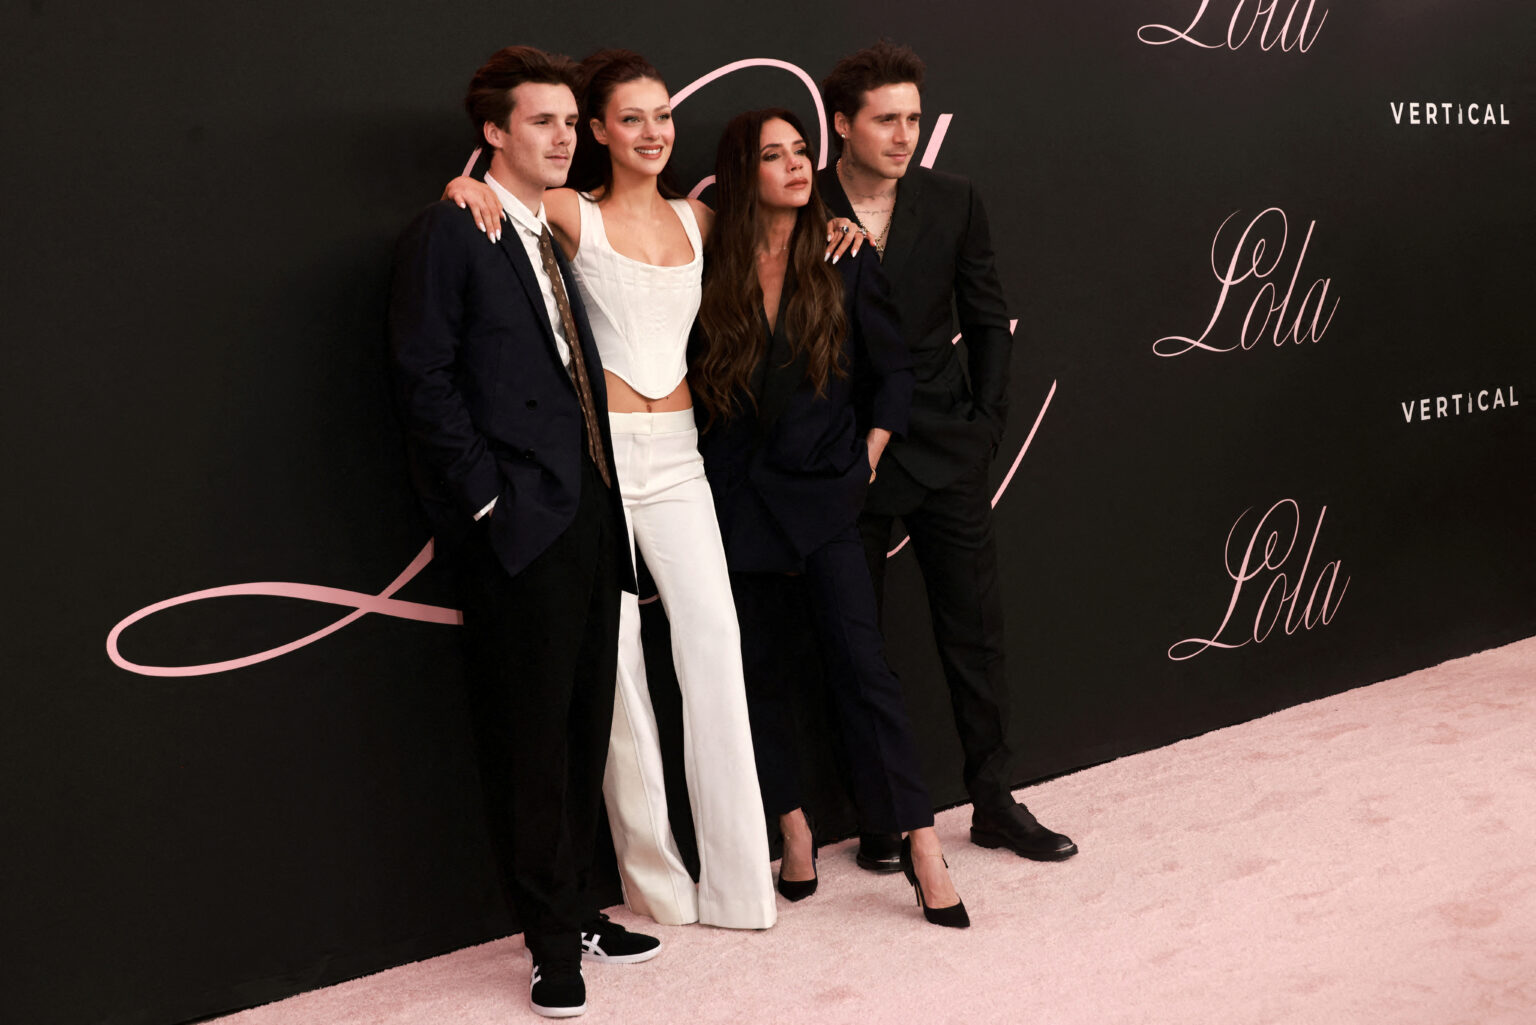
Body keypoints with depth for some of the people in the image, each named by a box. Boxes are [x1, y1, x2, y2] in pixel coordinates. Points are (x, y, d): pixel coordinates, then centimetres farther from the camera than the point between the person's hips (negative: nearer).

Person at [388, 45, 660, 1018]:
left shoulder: (559, 238, 17)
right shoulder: (450, 233, -5)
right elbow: (426, 379, -11)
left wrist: (603, 497, 7)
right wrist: (485, 501, -14)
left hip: (589, 518, 8)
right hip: (518, 530, -7)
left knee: (585, 728, 14)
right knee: (531, 738, 1)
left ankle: (579, 908, 28)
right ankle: (554, 937, 13)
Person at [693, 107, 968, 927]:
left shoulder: (843, 261, 2)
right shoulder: (710, 270, 0)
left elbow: (891, 368, 6)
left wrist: (869, 454, 0)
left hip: (825, 489, -1)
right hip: (739, 495, 1)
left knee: (859, 660, -7)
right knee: (758, 670, 7)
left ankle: (920, 843, -3)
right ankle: (793, 828, 20)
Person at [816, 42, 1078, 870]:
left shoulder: (953, 203, 3)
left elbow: (988, 322, 8)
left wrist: (985, 423, 2)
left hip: (947, 456, 3)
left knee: (975, 630, 9)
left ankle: (995, 802, 23)